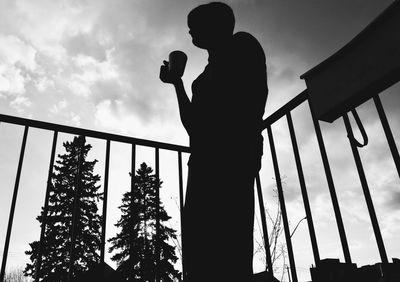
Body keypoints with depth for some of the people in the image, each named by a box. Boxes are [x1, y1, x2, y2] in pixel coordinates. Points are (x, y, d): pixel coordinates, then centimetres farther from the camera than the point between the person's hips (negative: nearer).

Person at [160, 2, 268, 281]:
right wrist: (177, 82, 34)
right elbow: (194, 124, 29)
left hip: (229, 155, -9)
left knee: (223, 253, -19)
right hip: (210, 161, 9)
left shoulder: (242, 46, 10)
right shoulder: (216, 67, 33)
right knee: (201, 251, 1)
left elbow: (247, 105, -7)